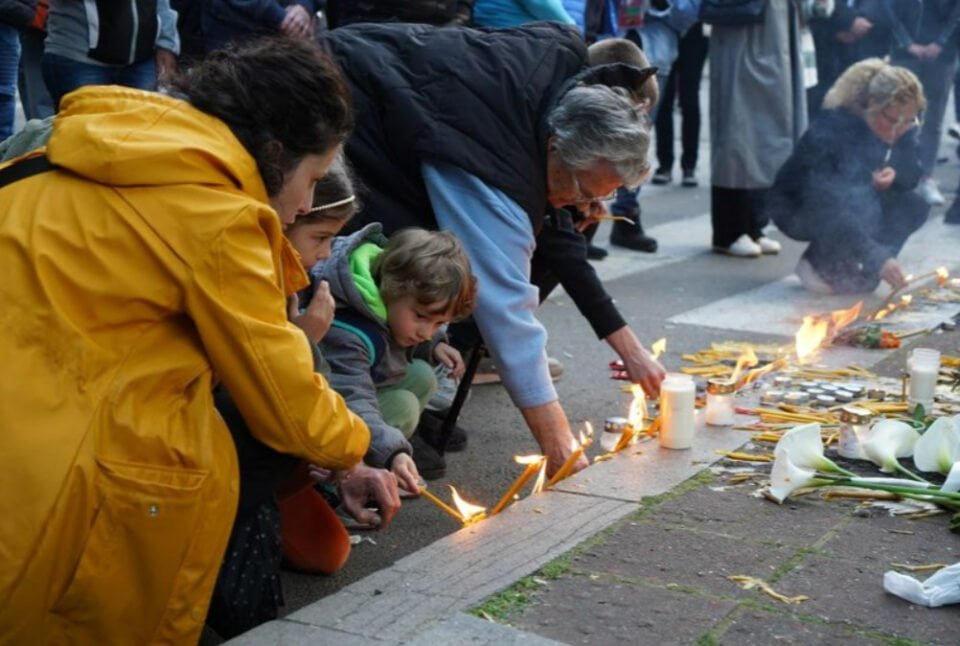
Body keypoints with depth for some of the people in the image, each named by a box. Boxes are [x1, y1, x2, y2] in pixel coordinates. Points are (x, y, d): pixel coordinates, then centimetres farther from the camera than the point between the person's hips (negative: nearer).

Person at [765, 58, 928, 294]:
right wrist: (877, 257, -47)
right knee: (861, 207, -35)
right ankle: (819, 265, -10)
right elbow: (828, 212, -40)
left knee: (914, 206, -16)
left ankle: (849, 269, -5)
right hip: (794, 209, -7)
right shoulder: (829, 128, -34)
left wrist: (895, 175, -27)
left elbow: (912, 175, 0)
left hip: (853, 204, 7)